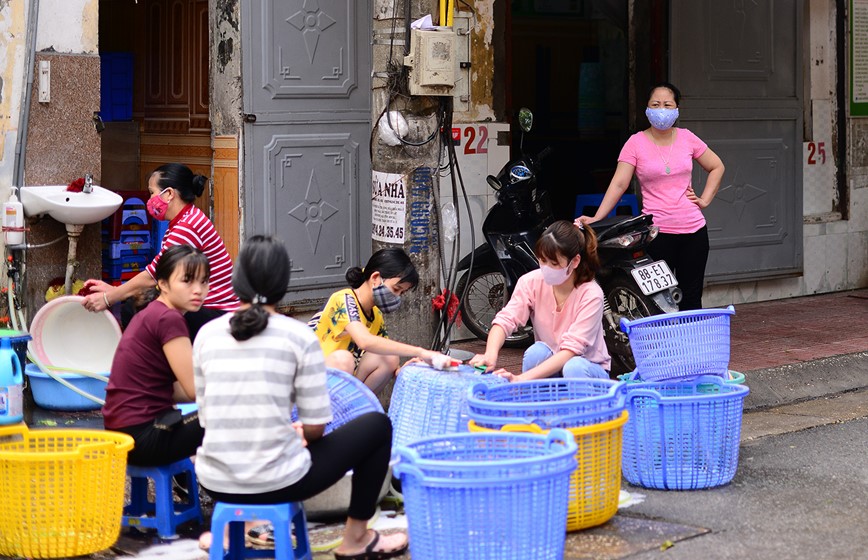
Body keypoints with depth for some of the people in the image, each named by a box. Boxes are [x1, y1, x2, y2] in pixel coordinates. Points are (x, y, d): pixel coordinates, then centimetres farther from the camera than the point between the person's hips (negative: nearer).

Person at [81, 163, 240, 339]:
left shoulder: (188, 227, -18)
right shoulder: (178, 225, 17)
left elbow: (153, 276, -17)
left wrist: (108, 298, -8)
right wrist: (112, 290, 4)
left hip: (216, 316, -10)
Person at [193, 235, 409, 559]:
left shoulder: (207, 334, 3)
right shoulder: (299, 336, -7)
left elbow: (208, 417, 10)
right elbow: (316, 426, -7)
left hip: (216, 484, 5)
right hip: (278, 483, -5)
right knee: (377, 425, 18)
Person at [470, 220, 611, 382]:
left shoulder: (591, 295, -23)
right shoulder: (532, 282, -12)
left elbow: (571, 349, -31)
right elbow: (506, 320, -22)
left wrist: (522, 379, -43)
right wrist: (490, 354, -46)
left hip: (588, 368, -2)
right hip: (549, 363, 2)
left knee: (573, 368, -35)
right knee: (536, 352, -30)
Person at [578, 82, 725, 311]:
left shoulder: (687, 138, 6)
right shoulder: (636, 143, -3)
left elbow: (717, 167, 19)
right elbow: (619, 184, -8)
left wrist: (704, 200, 7)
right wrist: (596, 218, -18)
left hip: (693, 229, 3)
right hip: (657, 232, -3)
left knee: (691, 297, 8)